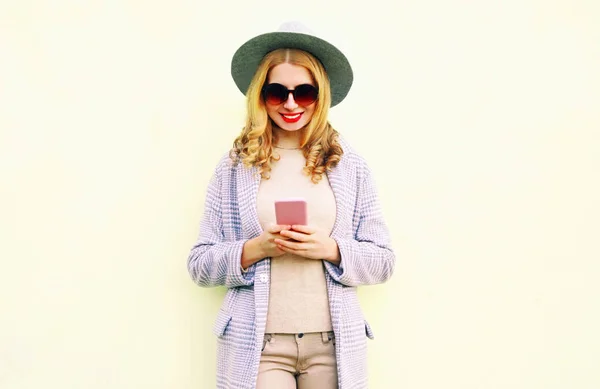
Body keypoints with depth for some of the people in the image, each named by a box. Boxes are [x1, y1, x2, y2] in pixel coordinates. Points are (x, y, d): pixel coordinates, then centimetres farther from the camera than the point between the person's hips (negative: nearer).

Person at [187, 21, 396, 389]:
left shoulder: (351, 165, 3)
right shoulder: (234, 167, 2)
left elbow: (382, 260, 3)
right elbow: (200, 264, 1)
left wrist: (330, 249, -14)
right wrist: (255, 249, -15)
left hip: (334, 344, 1)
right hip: (257, 345, -1)